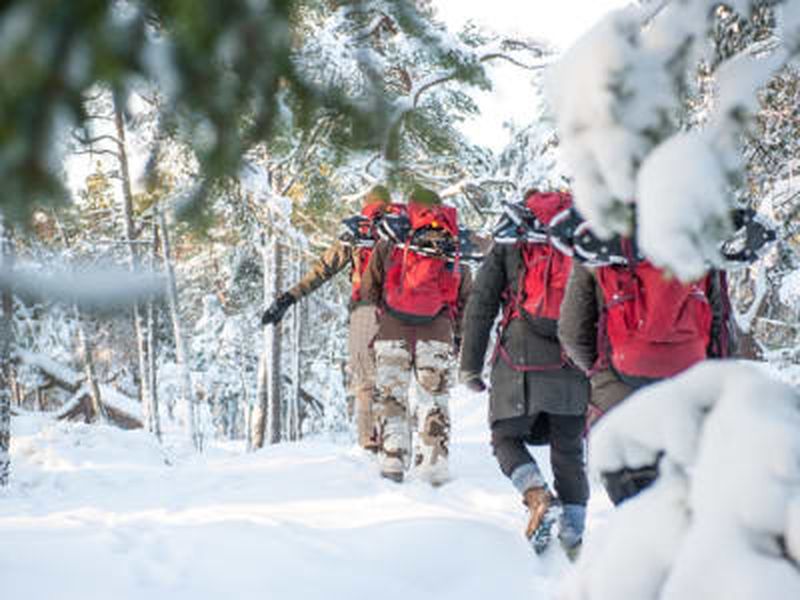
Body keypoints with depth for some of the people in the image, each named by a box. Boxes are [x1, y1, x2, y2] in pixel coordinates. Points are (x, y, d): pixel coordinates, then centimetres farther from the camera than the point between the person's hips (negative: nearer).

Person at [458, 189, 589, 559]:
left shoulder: (508, 247, 12)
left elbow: (480, 306, 6)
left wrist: (470, 365, 9)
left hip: (522, 358, -2)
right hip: (574, 360, 2)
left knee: (506, 436, 13)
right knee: (569, 449, 11)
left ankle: (537, 495, -12)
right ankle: (574, 538, 9)